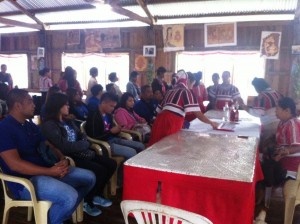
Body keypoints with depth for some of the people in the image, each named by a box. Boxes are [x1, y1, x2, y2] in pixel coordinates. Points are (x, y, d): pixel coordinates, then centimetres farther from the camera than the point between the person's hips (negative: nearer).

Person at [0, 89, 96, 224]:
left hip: (46, 171, 9)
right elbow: (15, 164, -23)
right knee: (70, 196, -31)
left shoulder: (31, 126, 16)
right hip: (26, 181, -9)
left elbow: (48, 147, 17)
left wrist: (63, 160, -6)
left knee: (89, 178, 5)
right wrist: (50, 171, -25)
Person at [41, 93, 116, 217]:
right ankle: (86, 201, 1)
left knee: (111, 164, 1)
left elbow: (82, 136, 16)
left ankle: (96, 194, 17)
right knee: (100, 170, -23)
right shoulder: (49, 125, -13)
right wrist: (83, 144, -8)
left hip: (82, 154, 9)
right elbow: (64, 146, -22)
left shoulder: (68, 121, 16)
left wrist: (83, 143, -8)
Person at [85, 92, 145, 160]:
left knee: (141, 146, 5)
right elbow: (94, 138, -19)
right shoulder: (94, 116, -16)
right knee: (132, 152, -24)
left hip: (113, 139, 9)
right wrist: (111, 131, -20)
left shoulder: (108, 114, 10)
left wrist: (117, 130, -3)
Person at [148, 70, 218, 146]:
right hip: (172, 124, -7)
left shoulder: (170, 91, 23)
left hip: (161, 121, 7)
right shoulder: (186, 92, 3)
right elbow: (198, 114, -3)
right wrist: (211, 123, 9)